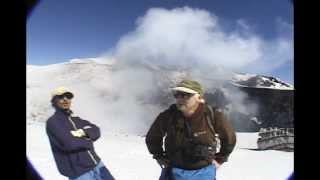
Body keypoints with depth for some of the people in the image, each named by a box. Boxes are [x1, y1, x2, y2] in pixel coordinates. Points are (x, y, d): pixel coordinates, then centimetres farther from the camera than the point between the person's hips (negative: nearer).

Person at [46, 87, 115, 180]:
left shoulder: (76, 119, 12)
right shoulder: (52, 122, -8)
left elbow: (96, 131, 4)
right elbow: (68, 143, -20)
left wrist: (83, 132, -15)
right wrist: (88, 141, -5)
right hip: (79, 172, -6)